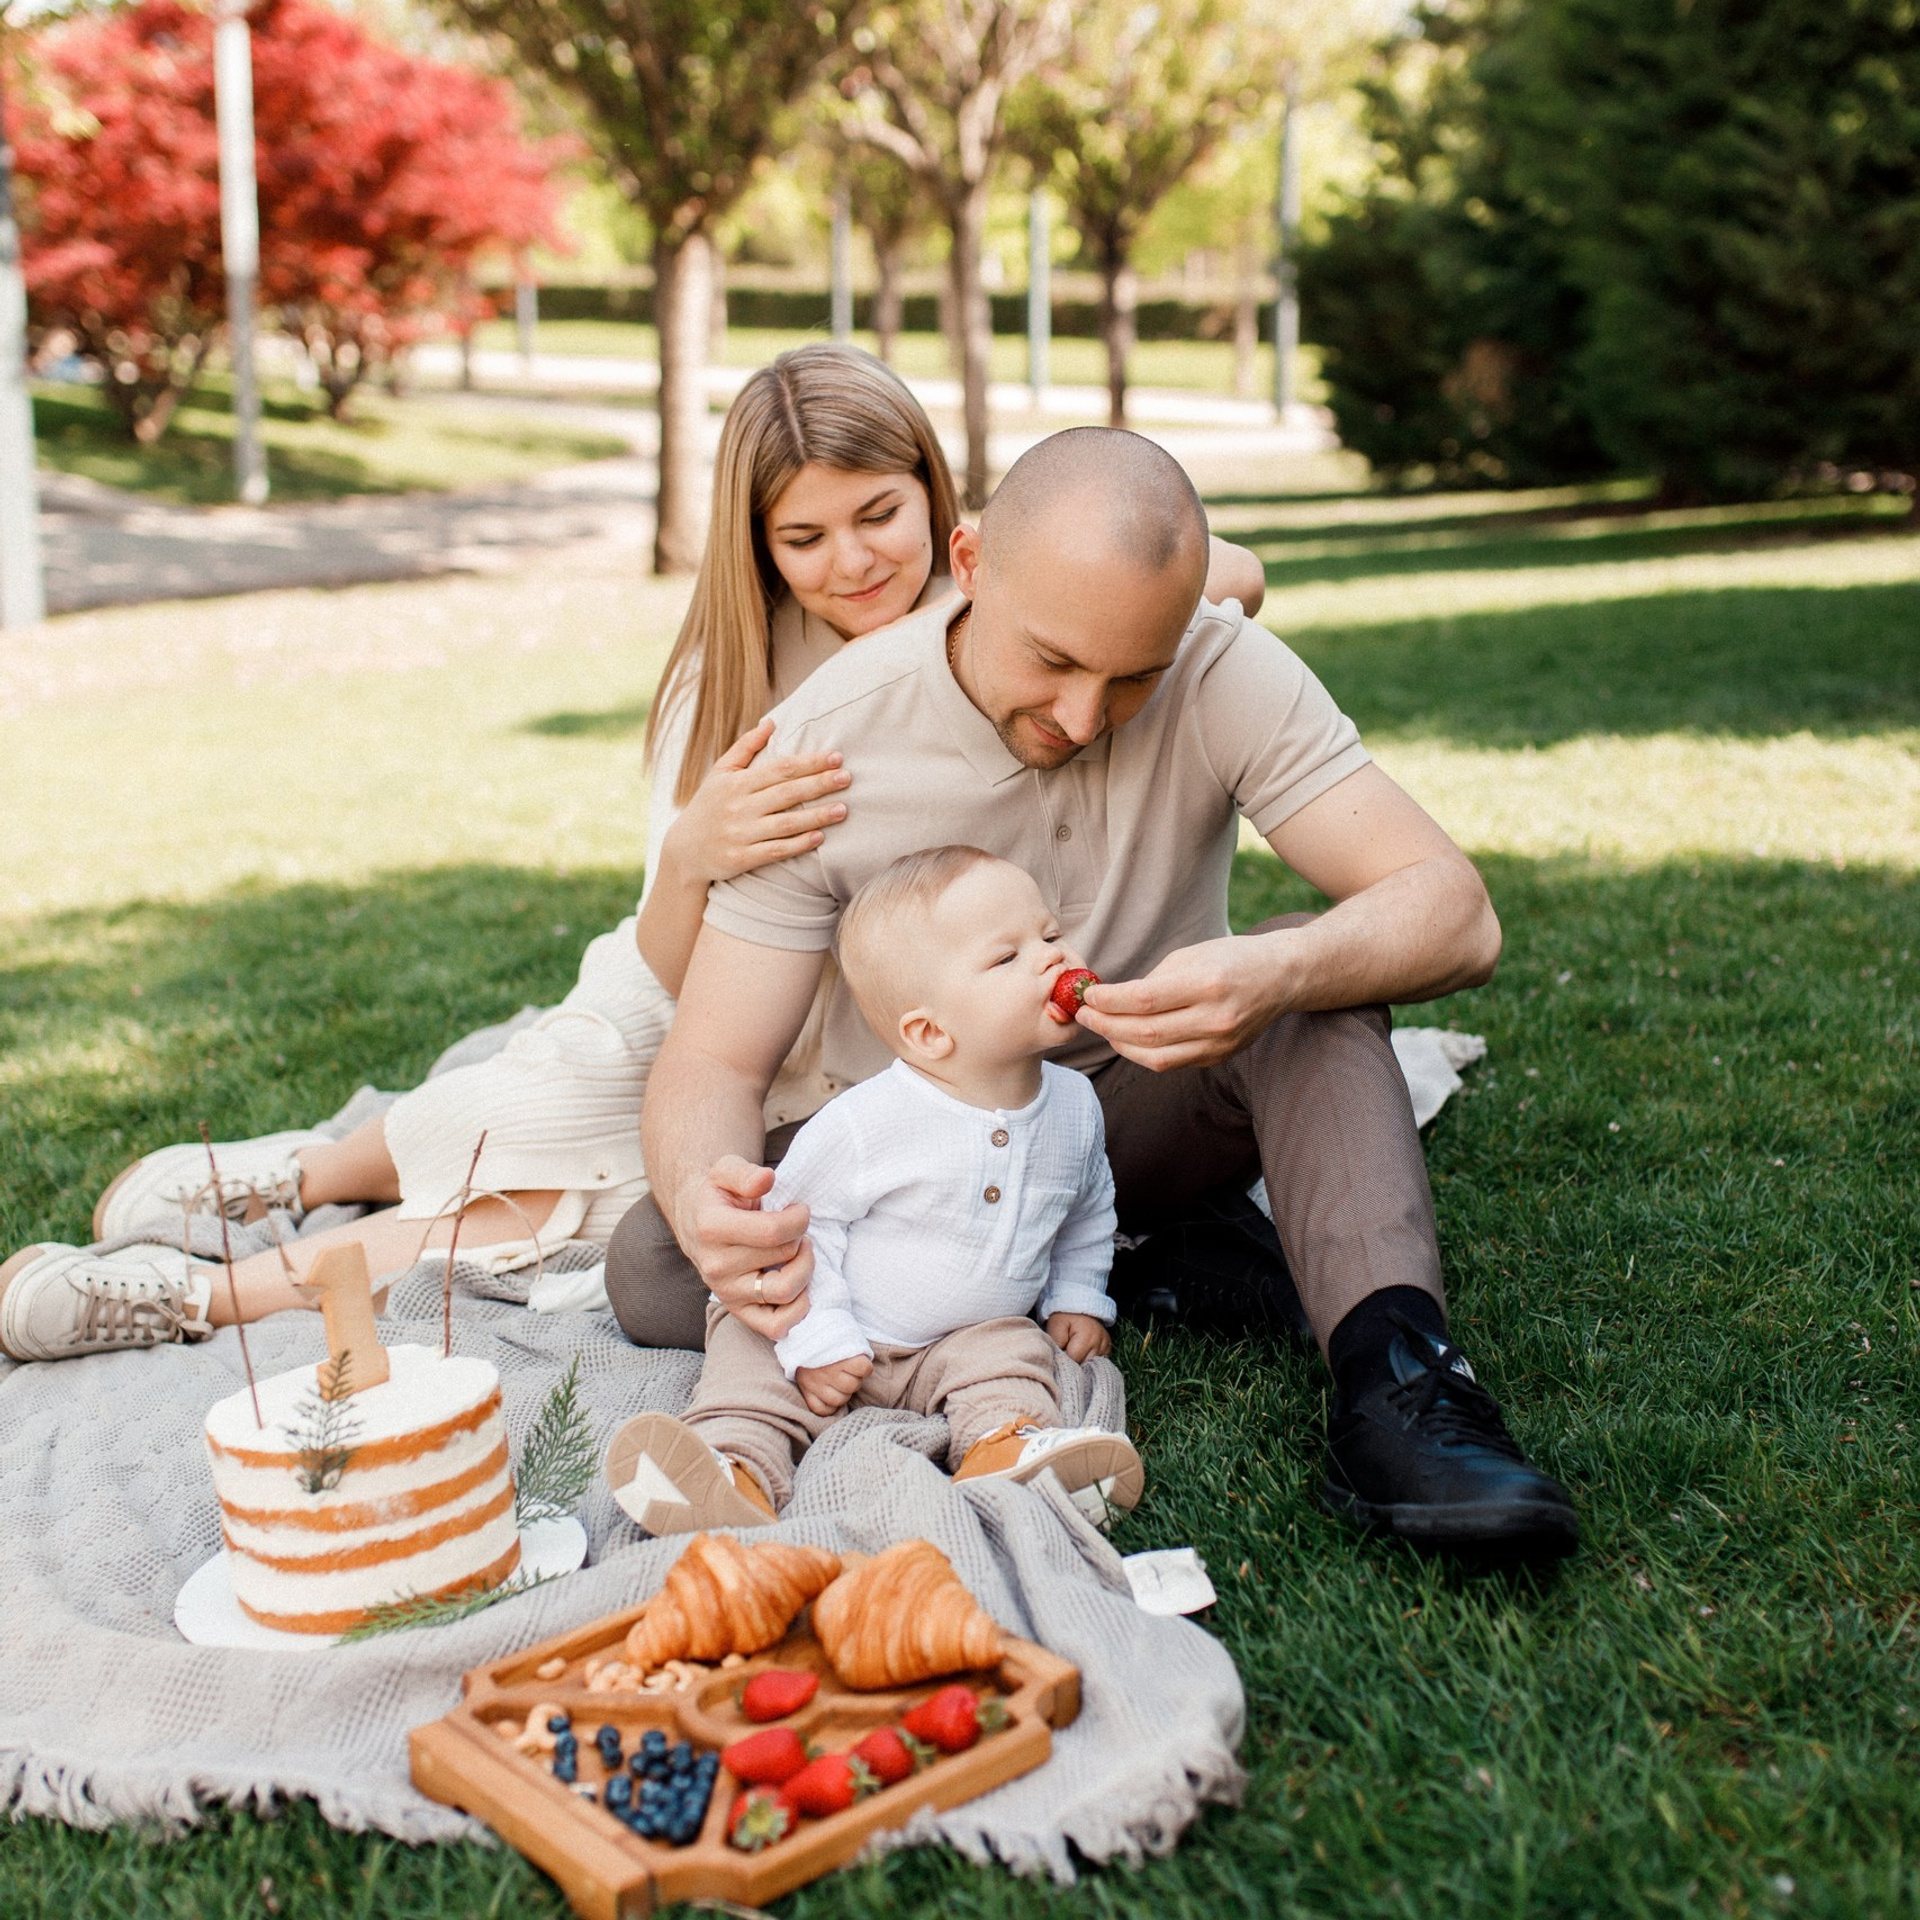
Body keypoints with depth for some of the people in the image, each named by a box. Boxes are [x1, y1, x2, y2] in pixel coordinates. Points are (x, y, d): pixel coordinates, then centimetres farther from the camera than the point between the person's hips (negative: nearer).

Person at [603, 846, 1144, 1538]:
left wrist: (1077, 1298, 10)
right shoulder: (865, 1123, -23)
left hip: (977, 1333, 3)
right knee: (753, 1359, -23)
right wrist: (817, 1340, -19)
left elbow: (1088, 1211, 17)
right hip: (851, 1338, -3)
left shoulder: (1075, 1104, -5)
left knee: (1011, 1357, -25)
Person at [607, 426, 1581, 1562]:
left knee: (1325, 964, -27)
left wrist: (1280, 973, -47)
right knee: (653, 1266, -26)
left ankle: (1394, 1382, -38)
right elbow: (716, 1060, -18)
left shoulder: (1224, 674, -19)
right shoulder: (829, 744, -19)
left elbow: (1457, 914, -24)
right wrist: (705, 1193, -43)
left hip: (1138, 1109, 0)